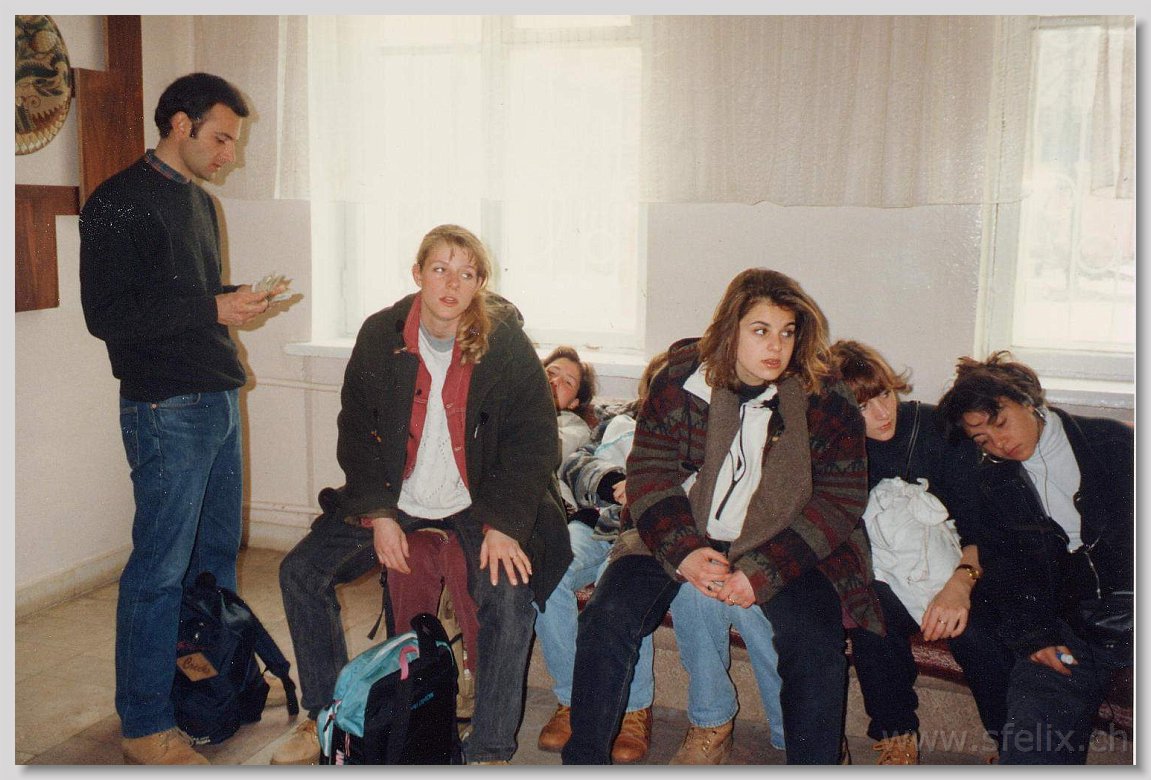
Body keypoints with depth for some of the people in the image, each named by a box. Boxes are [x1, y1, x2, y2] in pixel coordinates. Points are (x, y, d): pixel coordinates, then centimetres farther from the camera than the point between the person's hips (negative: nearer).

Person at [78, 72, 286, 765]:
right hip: (166, 408, -9)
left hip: (220, 398, 9)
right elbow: (107, 314, -15)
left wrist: (242, 298, 5)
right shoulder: (120, 202, -8)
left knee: (218, 551, 16)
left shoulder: (201, 202, 18)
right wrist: (213, 307, -17)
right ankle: (145, 726, 10)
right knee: (161, 566, -3)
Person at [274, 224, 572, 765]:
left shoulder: (506, 343, -12)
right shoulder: (380, 336, -4)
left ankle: (489, 751, -8)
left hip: (475, 502, -3)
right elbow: (356, 431, 3)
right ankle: (325, 716, 15)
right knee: (300, 573, -5)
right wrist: (379, 514, -7)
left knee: (509, 596, -26)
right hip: (395, 497, 4)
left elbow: (533, 440, -8)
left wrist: (503, 524, -18)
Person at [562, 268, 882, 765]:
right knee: (607, 618, -17)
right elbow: (648, 473, -3)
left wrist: (760, 571, -17)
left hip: (778, 546, 0)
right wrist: (684, 551, -20)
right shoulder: (678, 382, -4)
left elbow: (840, 499, -6)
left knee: (816, 642, -24)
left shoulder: (826, 402, -6)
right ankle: (583, 759, 1)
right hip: (678, 534, 1)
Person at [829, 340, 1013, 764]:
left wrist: (961, 581, -28)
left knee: (973, 629, -30)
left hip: (953, 566, 0)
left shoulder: (937, 427, -7)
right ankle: (896, 733, -10)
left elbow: (980, 519, -10)